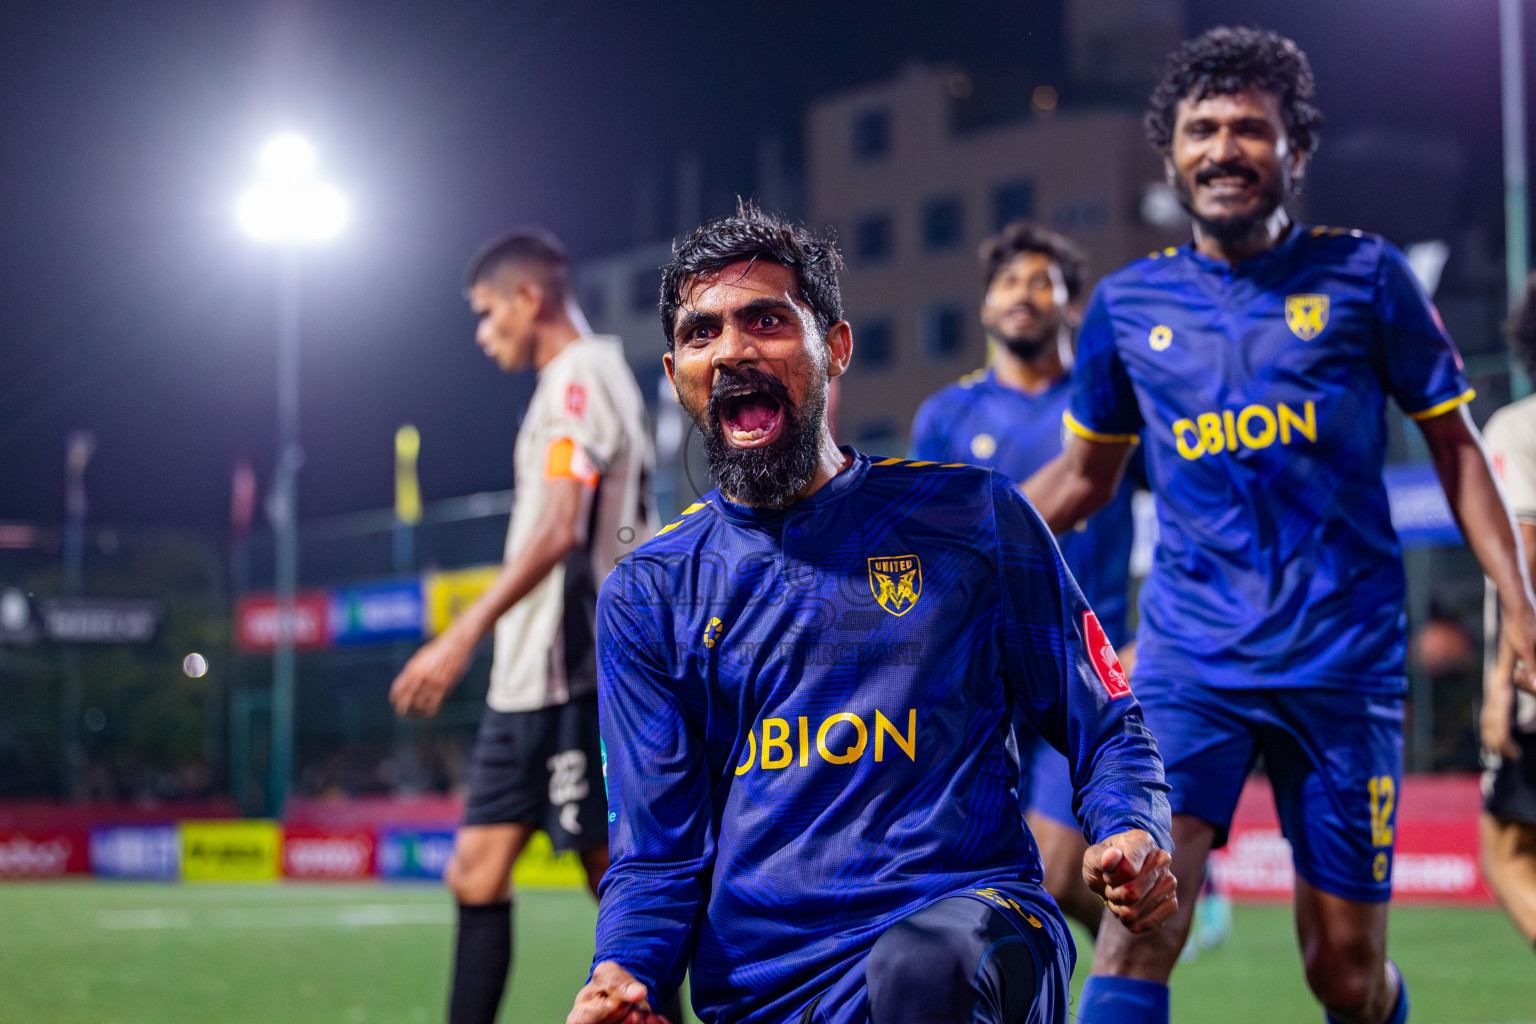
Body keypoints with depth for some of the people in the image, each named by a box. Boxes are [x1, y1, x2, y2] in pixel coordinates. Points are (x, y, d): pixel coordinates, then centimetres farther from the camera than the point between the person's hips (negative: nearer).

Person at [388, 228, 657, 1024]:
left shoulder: (581, 375, -10)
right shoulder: (582, 379, 20)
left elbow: (559, 530, -22)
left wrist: (463, 636, -26)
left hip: (568, 671, -10)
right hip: (530, 675, 10)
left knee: (615, 873, -5)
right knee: (478, 867, 7)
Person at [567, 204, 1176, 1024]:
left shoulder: (970, 517, 10)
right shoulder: (647, 594, 13)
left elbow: (1103, 727, 13)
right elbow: (658, 853, 10)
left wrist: (1133, 837, -9)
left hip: (969, 928, -4)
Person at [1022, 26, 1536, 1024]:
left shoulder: (1364, 274, 2)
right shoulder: (1127, 303, 8)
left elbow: (1455, 445, 8)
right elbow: (1083, 475, 21)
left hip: (1346, 659, -1)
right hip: (1190, 652, 1)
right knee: (1139, 920, -20)